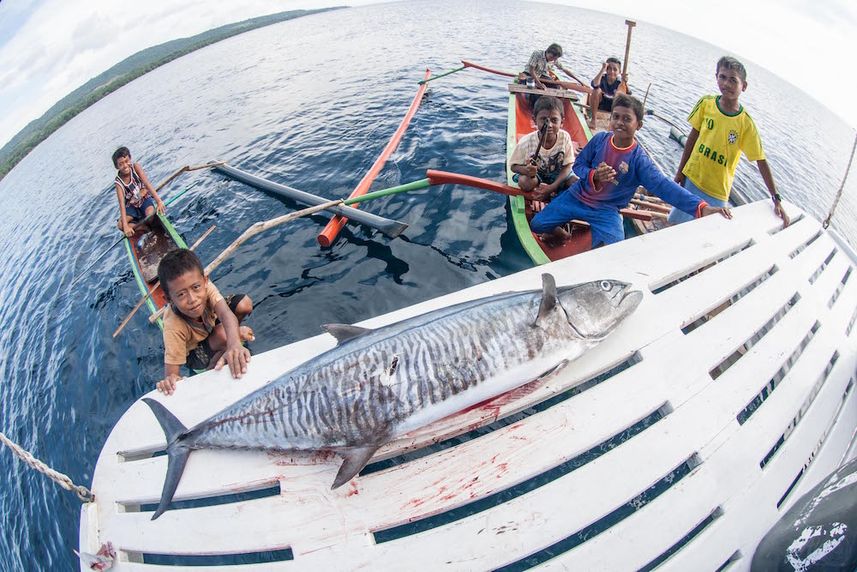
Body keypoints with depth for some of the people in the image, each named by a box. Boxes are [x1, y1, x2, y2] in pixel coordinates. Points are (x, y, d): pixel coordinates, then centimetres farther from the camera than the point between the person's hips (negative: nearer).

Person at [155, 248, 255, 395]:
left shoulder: (205, 286, -34)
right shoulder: (174, 328, -40)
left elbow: (226, 314, -50)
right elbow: (171, 373, -37)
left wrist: (234, 345, -69)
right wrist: (170, 381, -63)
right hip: (193, 351, -4)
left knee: (245, 304, -19)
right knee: (223, 336, -35)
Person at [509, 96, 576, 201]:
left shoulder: (565, 137, -22)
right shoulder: (526, 142, -25)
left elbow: (567, 166, -16)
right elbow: (514, 166, -15)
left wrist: (552, 187, -30)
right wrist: (526, 170, -40)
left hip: (558, 174, 1)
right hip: (535, 175, -1)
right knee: (524, 182, -32)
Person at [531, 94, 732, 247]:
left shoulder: (639, 159, -16)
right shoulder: (599, 139, -7)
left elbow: (663, 186, -25)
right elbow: (578, 164, -1)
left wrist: (700, 207, -37)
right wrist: (594, 176, -26)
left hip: (606, 211, -2)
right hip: (577, 196, 2)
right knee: (537, 225, -1)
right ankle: (561, 233, 31)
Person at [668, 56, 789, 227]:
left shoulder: (746, 124, -14)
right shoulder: (706, 103, -8)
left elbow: (761, 162, -9)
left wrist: (776, 199, -10)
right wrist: (680, 170, 6)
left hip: (717, 191, -2)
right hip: (691, 178, 2)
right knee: (676, 222, 13)